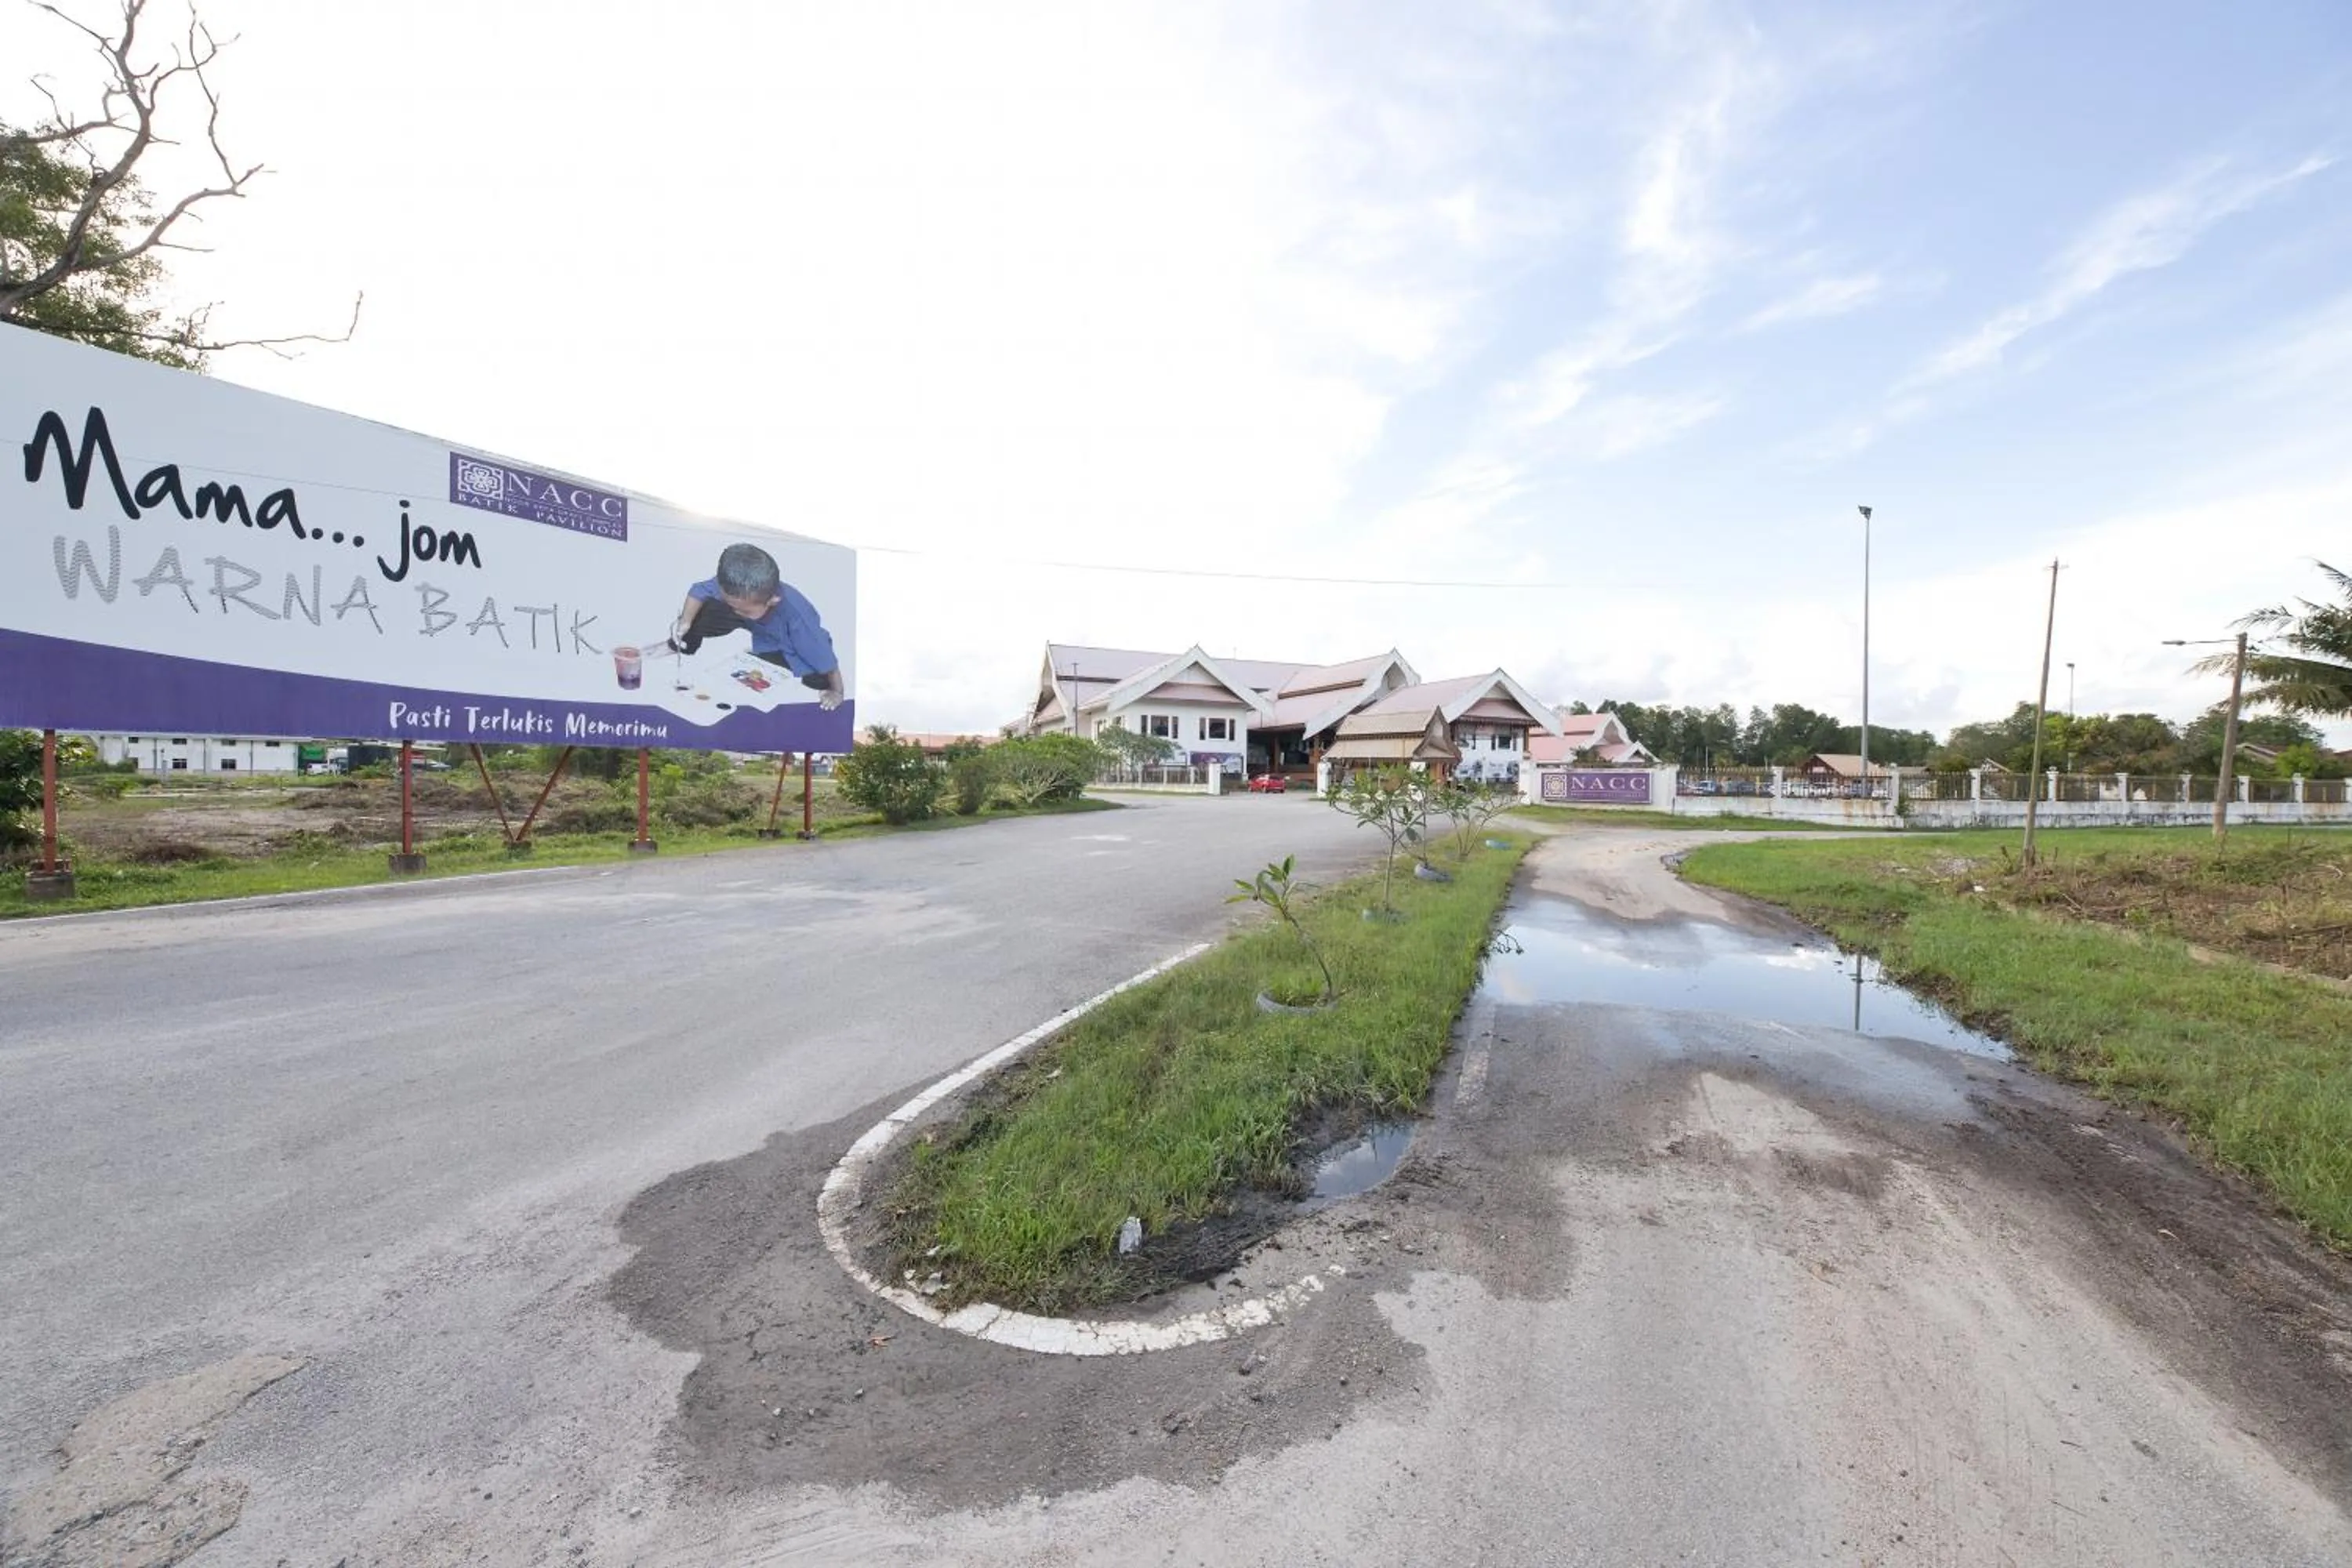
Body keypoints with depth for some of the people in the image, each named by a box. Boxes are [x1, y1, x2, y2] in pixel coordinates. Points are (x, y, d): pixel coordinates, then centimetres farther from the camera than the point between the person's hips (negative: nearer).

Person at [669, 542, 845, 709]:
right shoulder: (732, 585, -32)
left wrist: (837, 692, -21)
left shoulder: (796, 615, -46)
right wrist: (685, 621, -29)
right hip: (760, 631, 3)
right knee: (704, 610, -14)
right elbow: (699, 590, -12)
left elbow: (824, 656, -34)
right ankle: (681, 646, 16)